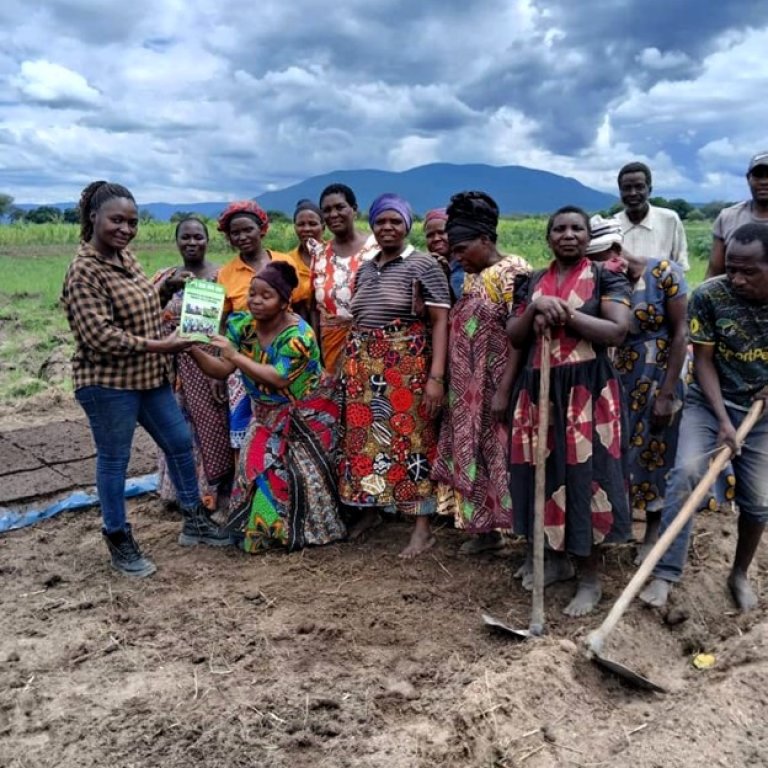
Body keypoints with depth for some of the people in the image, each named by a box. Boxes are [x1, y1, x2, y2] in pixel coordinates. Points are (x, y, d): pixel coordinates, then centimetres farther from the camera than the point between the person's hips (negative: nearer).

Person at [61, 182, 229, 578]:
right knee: (114, 459, 5)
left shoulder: (125, 255, 8)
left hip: (148, 375, 9)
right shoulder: (84, 271, -19)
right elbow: (98, 335, -26)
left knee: (180, 442, 14)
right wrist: (157, 346, -25)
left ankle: (194, 520, 29)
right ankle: (119, 540, 23)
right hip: (107, 382, -9)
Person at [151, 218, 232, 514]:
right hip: (177, 366, 4)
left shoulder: (220, 276, -5)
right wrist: (166, 286, -25)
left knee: (211, 427, 4)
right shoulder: (166, 276, 8)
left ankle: (215, 492, 18)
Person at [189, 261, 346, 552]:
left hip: (305, 416, -5)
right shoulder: (242, 325, -7)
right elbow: (222, 370, -11)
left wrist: (235, 355, -36)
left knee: (303, 473, -4)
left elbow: (278, 378, -32)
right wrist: (194, 350, -29)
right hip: (267, 414, 5)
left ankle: (306, 529, 16)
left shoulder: (298, 334, -23)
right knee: (256, 468, -4)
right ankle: (260, 528, 13)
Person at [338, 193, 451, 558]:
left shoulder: (423, 265, -4)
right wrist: (346, 365, 12)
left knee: (410, 439, -2)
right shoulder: (364, 269, 14)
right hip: (364, 367, 6)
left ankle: (423, 527, 7)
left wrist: (436, 376, -18)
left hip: (407, 366, -6)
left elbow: (441, 322, -10)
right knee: (364, 437, 10)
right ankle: (368, 509, 28)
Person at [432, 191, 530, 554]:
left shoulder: (513, 272, -12)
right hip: (470, 393, 8)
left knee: (505, 459, -3)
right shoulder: (472, 279, 13)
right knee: (475, 456, 13)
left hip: (497, 389, -8)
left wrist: (504, 390, -23)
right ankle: (486, 530, 26)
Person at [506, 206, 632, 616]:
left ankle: (589, 576, 10)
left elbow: (618, 330, -12)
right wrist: (536, 308, -10)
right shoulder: (532, 282, 14)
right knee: (541, 471, 8)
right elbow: (513, 337, 8)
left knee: (583, 475, -4)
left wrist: (565, 312, -15)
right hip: (538, 387, 5)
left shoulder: (605, 278, 1)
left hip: (586, 389, -4)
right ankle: (555, 557, 28)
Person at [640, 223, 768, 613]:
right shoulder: (707, 296, -18)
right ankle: (664, 573, -16)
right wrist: (722, 419, -20)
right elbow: (703, 360, -12)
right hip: (709, 402, -2)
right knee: (686, 472, -23)